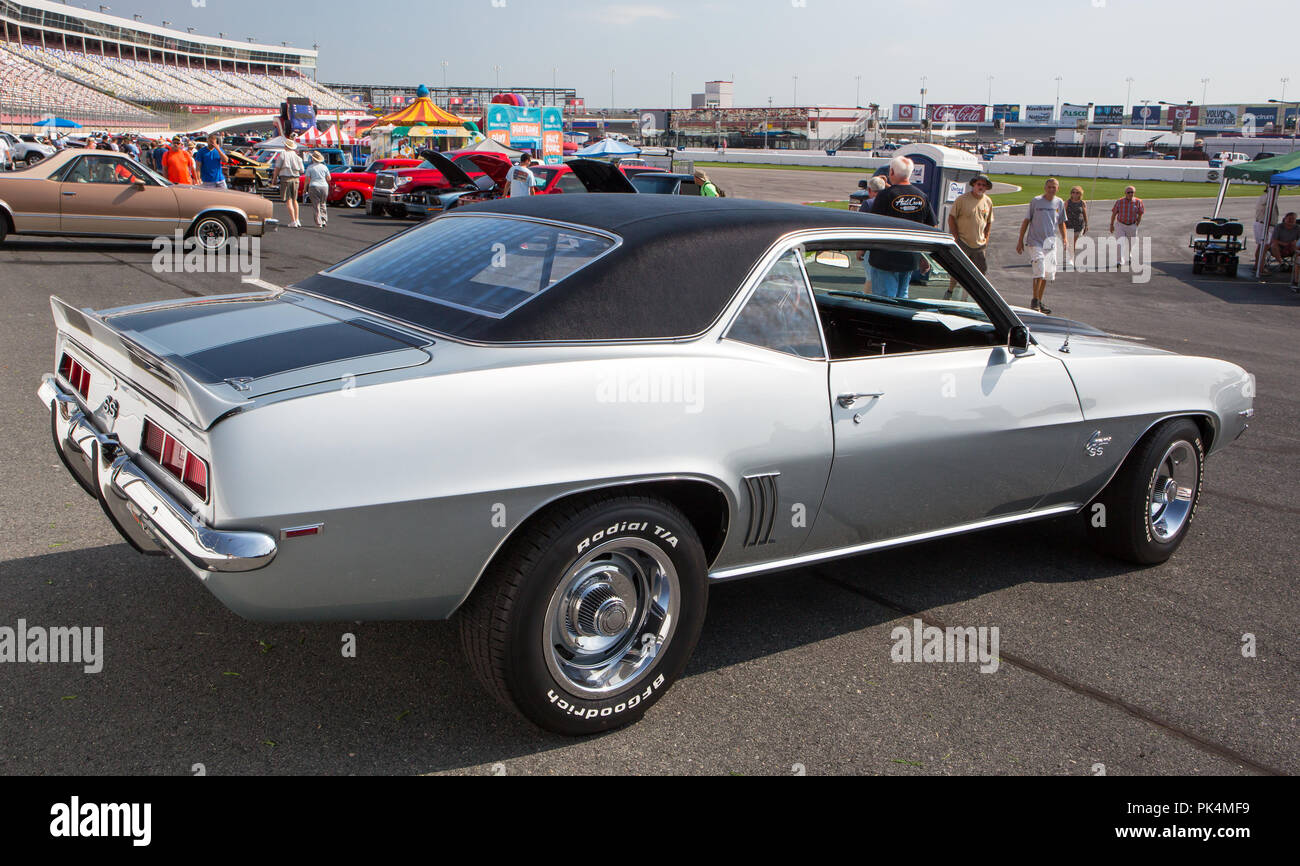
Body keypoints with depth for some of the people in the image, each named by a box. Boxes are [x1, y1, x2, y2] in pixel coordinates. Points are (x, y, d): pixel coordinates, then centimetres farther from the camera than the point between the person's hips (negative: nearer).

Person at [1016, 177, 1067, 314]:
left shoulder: (1059, 203, 8)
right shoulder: (1036, 201, -3)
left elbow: (1061, 223, 19)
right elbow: (1026, 221, 1)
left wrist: (1064, 239, 5)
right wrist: (1020, 241, -1)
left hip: (1051, 242, 5)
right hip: (1035, 241, -5)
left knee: (1048, 273, 7)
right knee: (1039, 269, -18)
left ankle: (1039, 303, 19)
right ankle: (1035, 301, -11)